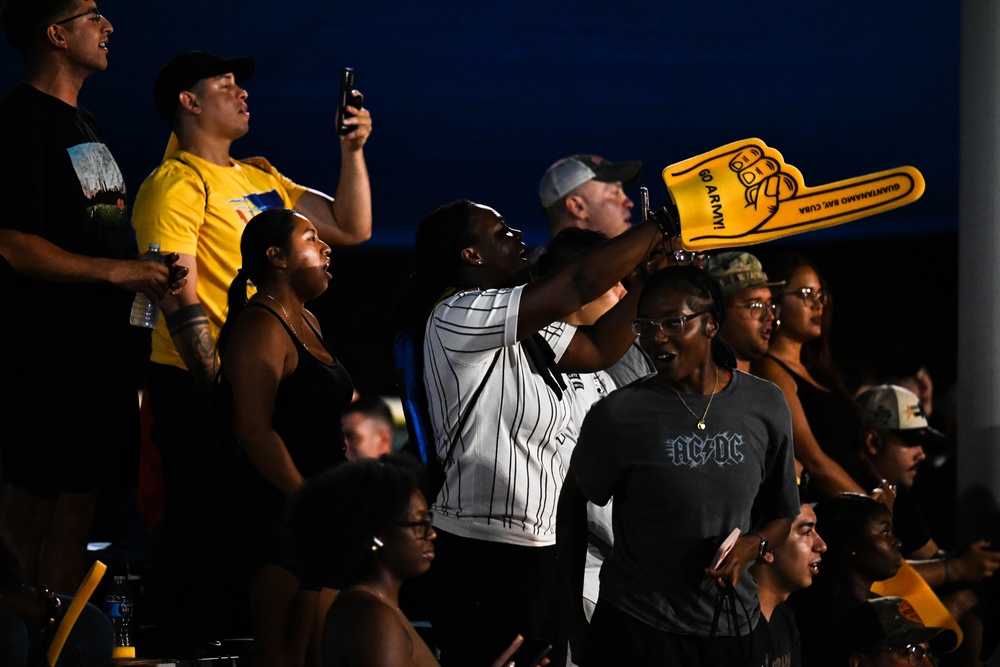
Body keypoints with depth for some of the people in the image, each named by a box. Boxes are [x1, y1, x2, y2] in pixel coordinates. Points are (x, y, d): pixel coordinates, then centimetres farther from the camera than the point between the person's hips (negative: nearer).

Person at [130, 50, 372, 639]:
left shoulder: (261, 178, 16)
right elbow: (181, 303, -15)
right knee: (201, 526, -3)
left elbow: (352, 228, 15)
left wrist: (353, 148, 5)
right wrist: (217, 389, -19)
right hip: (198, 385, -8)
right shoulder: (177, 185, -9)